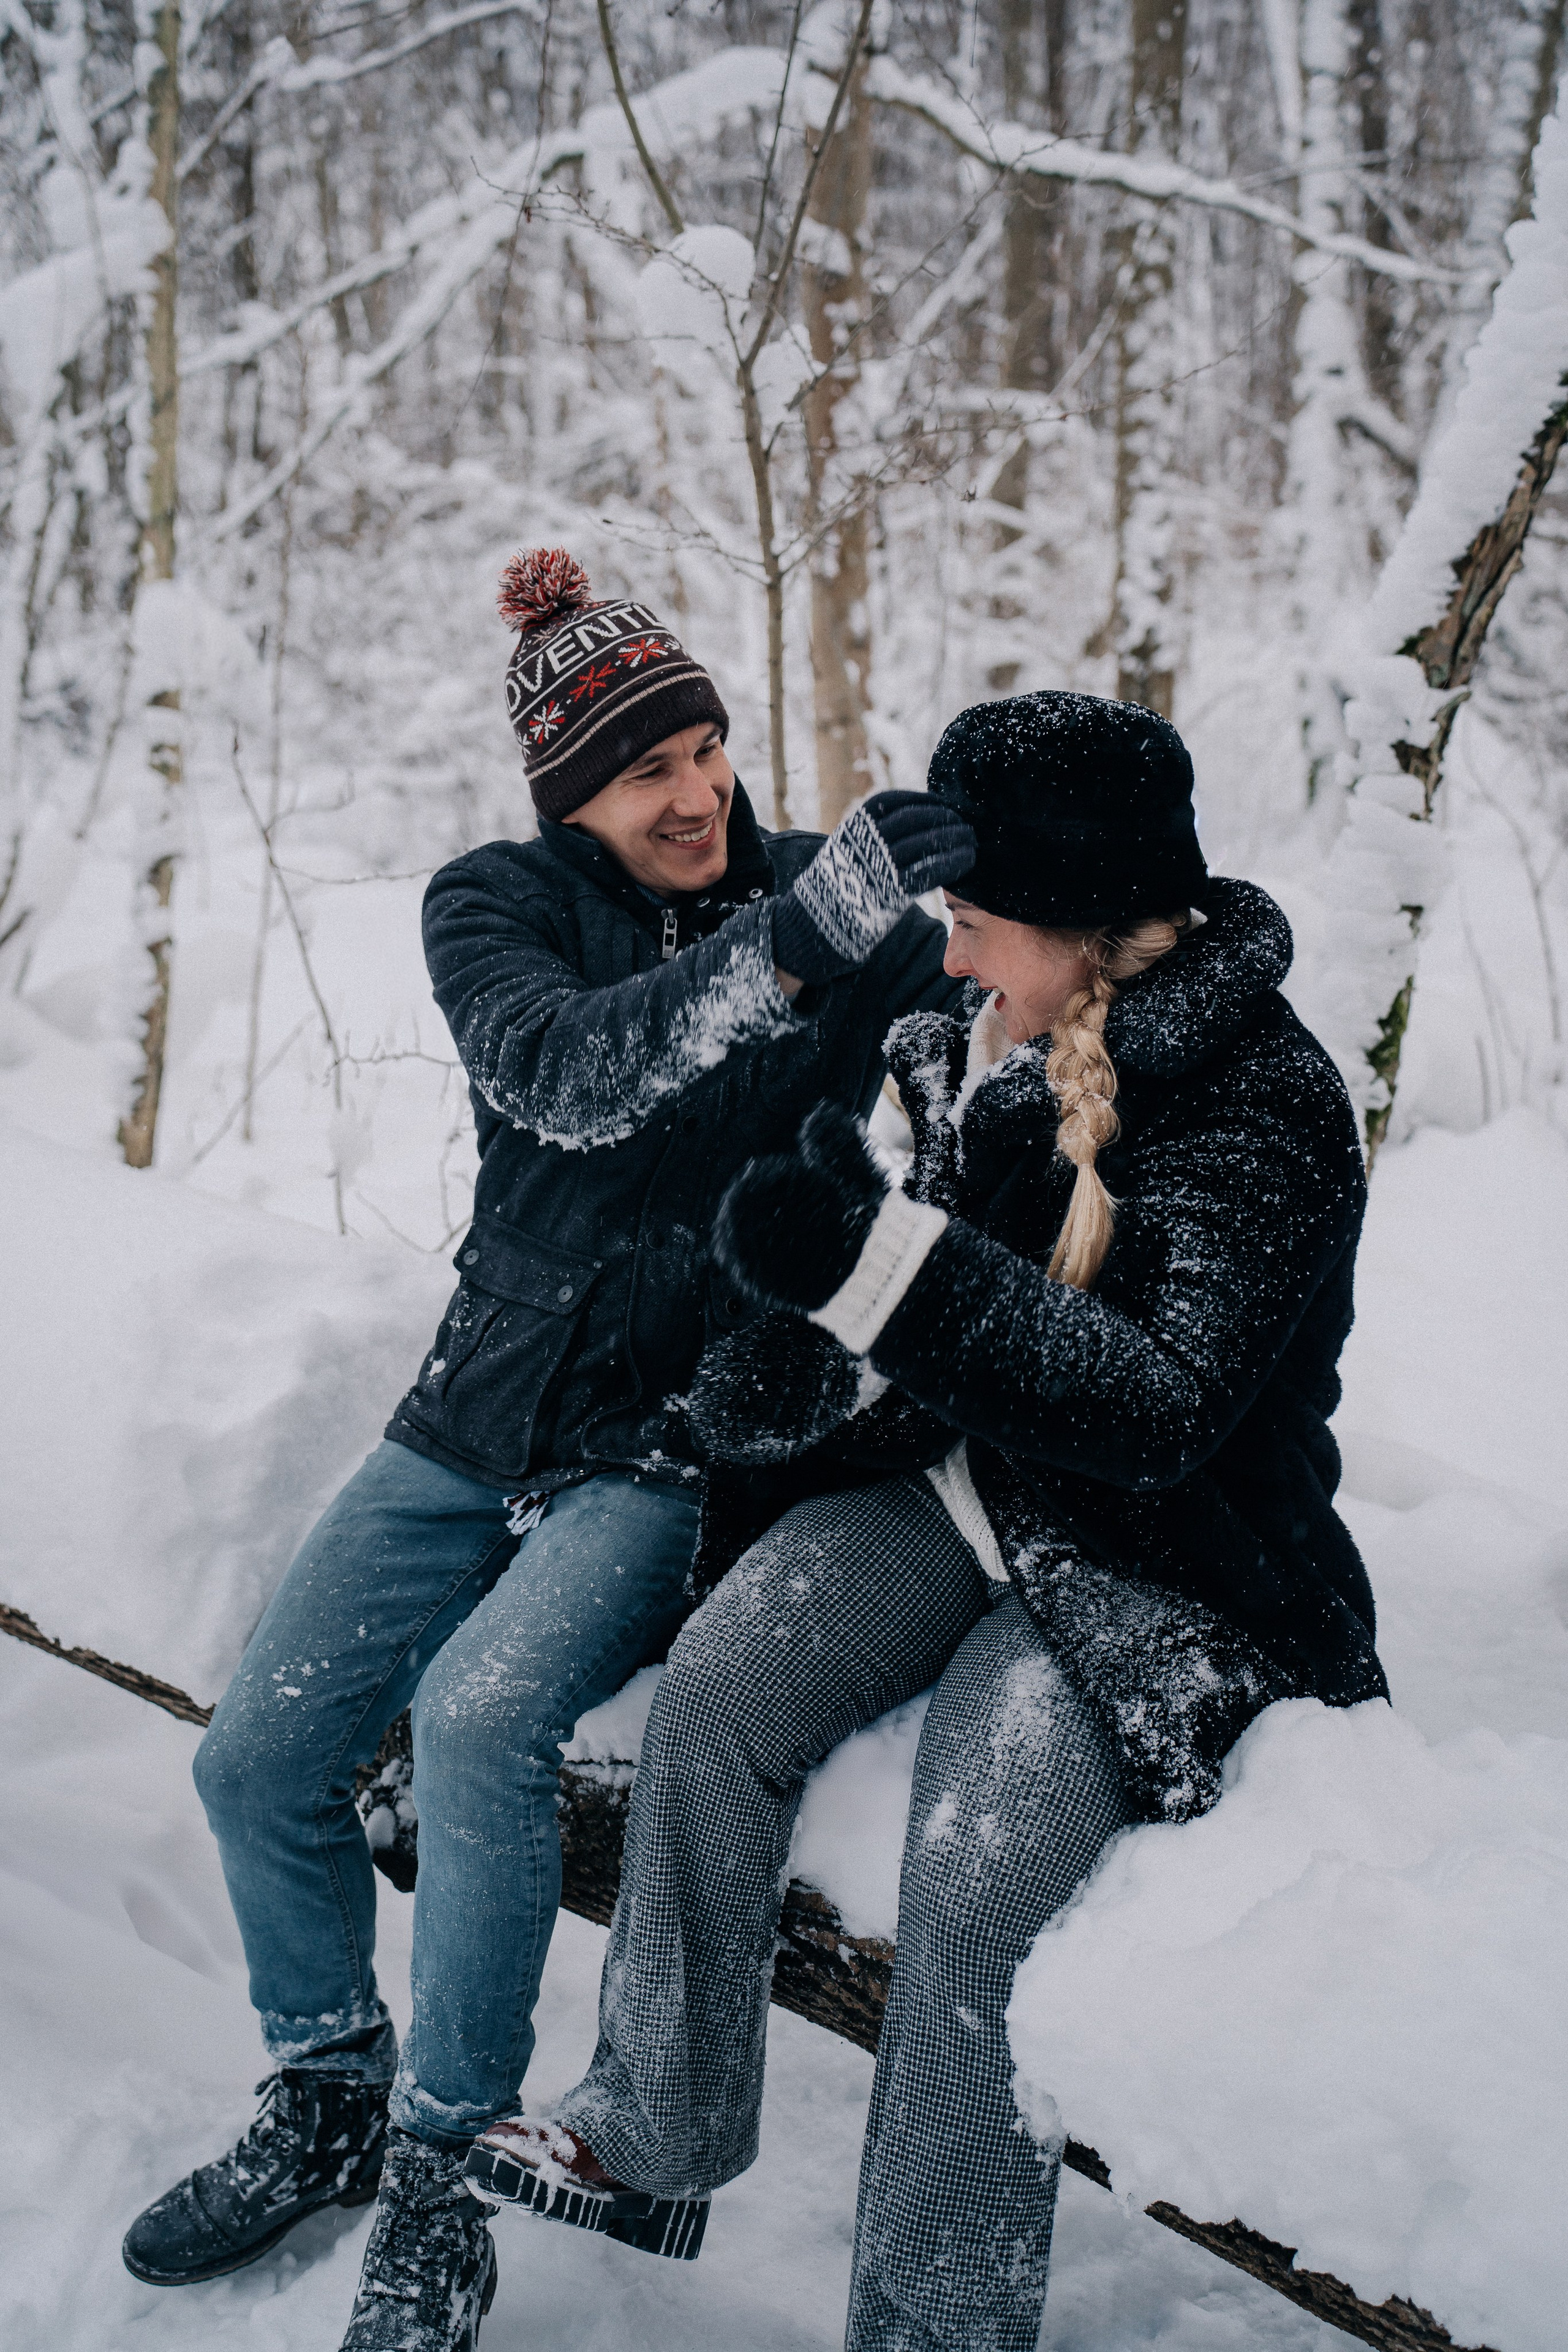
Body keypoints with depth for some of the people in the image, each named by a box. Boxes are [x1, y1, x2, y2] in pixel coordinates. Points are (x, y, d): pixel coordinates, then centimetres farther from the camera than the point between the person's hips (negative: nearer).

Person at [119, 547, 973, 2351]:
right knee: (255, 1760, -4)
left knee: (478, 1717, -28)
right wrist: (789, 944, -40)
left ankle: (438, 2184, -8)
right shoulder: (493, 910, -4)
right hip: (486, 1415, 3)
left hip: (688, 1438, -3)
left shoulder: (820, 895, -3)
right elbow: (566, 1073, -26)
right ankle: (326, 2107, 23)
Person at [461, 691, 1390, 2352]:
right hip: (963, 1492, 6)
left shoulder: (1263, 1098, -18)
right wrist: (809, 1372, -6)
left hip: (1156, 1566, -6)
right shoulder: (985, 1044, 4)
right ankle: (655, 2137, -4)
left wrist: (883, 1257, -37)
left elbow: (1164, 1410, -28)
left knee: (972, 1869, -26)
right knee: (714, 1685, -18)